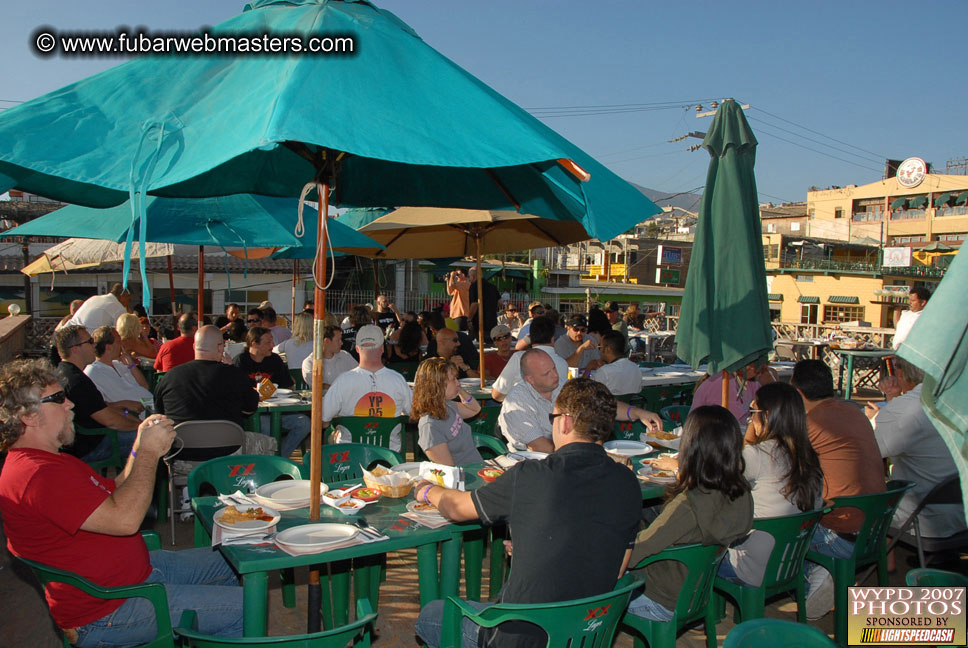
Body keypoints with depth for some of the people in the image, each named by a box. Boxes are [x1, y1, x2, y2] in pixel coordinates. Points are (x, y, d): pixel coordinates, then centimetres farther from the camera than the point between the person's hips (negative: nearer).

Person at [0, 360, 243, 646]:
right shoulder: (36, 476, -26)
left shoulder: (50, 461, 12)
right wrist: (148, 453, -21)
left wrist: (140, 449, -1)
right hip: (106, 611, -11)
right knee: (243, 608, -15)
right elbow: (124, 519, -33)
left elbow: (117, 493, 15)